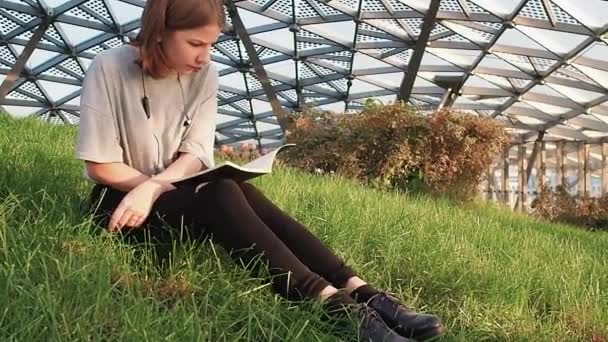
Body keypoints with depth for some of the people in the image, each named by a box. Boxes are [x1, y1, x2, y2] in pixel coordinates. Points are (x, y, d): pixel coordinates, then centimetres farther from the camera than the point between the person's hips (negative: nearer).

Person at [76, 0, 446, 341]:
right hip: (120, 199, -4)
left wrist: (152, 188, -27)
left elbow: (194, 156, -8)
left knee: (243, 193, -29)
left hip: (178, 195, 4)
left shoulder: (204, 75, -3)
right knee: (222, 196, -33)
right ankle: (333, 302, -47)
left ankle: (360, 291, -39)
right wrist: (163, 189, -20)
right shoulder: (109, 69, -16)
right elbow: (100, 165, -14)